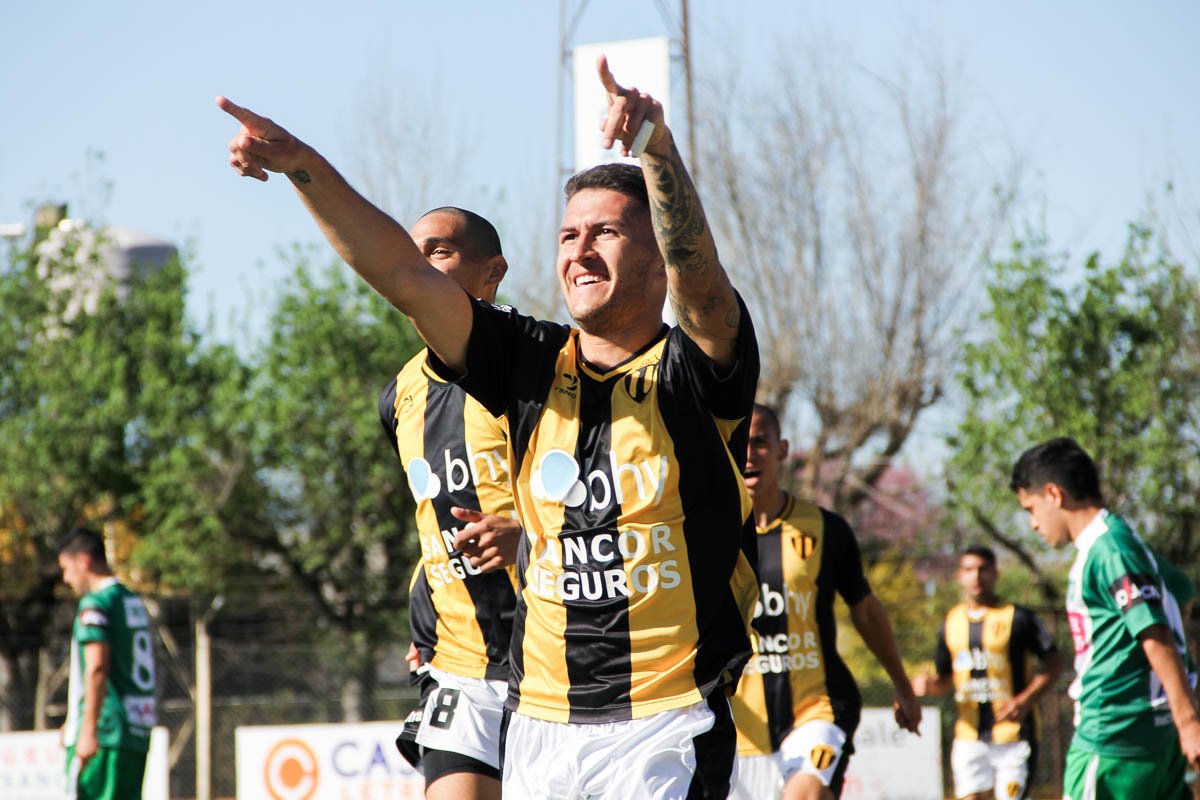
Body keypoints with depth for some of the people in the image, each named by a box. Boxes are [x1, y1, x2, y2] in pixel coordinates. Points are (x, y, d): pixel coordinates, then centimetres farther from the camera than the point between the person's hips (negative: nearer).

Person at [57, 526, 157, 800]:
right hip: (138, 732, 9)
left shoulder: (95, 604, -9)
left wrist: (88, 730, -21)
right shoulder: (135, 603, 18)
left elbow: (97, 669, -18)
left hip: (103, 735, -8)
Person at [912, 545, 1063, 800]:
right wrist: (927, 685, -3)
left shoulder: (1017, 618, -4)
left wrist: (1025, 701, -17)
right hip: (969, 735, 5)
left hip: (1013, 733, -4)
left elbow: (1054, 664, -4)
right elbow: (945, 678, 21)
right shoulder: (951, 623, 11)